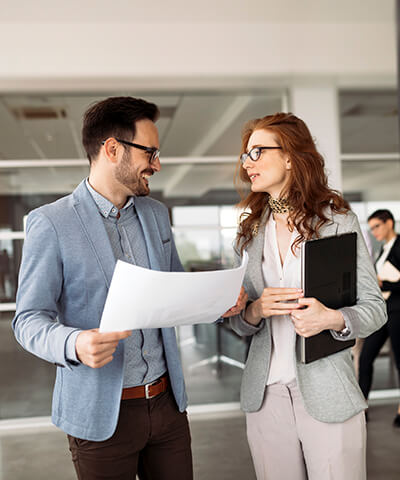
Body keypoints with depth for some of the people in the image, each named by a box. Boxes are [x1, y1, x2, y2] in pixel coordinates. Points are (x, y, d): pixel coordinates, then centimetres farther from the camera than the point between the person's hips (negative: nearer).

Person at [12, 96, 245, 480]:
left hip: (166, 401, 5)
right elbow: (29, 319, -11)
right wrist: (74, 344, -31)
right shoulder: (51, 223, -11)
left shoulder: (156, 213, 7)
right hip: (101, 413, -5)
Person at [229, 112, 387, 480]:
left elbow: (375, 306, -2)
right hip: (265, 392, 4)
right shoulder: (250, 232, 9)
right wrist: (254, 312, -11)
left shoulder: (337, 219, -3)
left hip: (326, 393, -3)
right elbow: (239, 324, 12)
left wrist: (332, 318, -22)